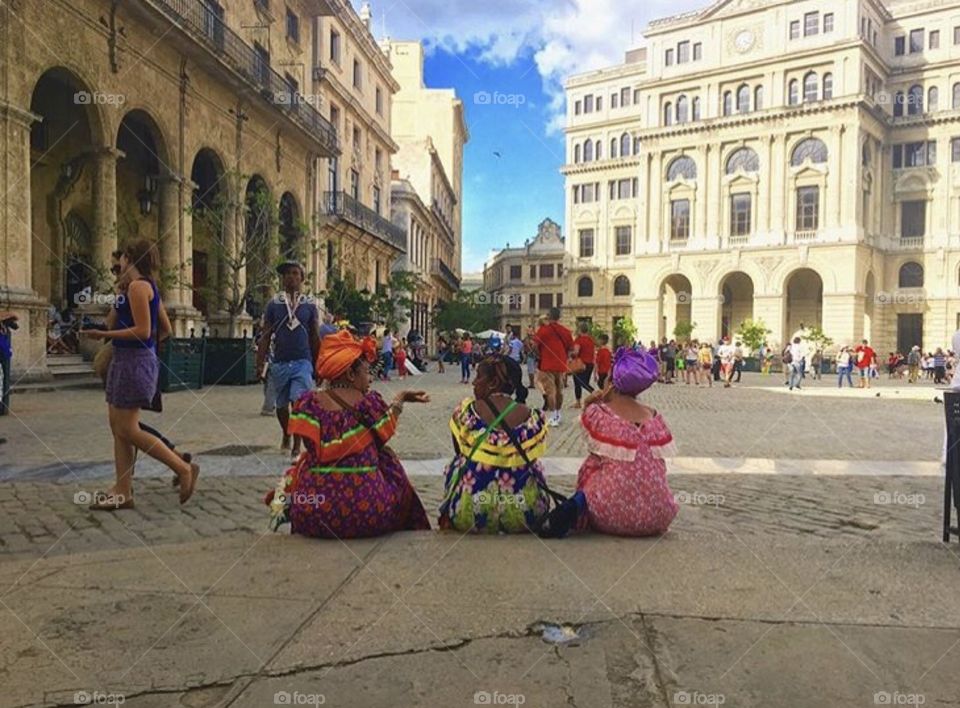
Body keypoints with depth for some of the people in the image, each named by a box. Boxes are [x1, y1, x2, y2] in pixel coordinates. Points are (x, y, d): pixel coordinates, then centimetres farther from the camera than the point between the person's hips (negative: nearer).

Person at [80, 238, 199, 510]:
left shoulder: (138, 286, -13)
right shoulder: (148, 287, 16)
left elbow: (142, 331, -18)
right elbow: (165, 329, 19)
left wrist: (103, 334, -16)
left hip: (134, 362, -10)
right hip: (126, 361, 10)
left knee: (128, 430, -7)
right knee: (118, 427, 10)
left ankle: (184, 468, -2)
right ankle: (123, 492, 13)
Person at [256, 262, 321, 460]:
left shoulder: (310, 306, 3)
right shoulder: (274, 304, 3)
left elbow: (315, 338, 8)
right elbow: (265, 336, 4)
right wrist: (260, 363, -3)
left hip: (302, 362, -1)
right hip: (280, 362, 2)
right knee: (281, 404, 14)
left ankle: (296, 447, -4)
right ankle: (285, 435, 40)